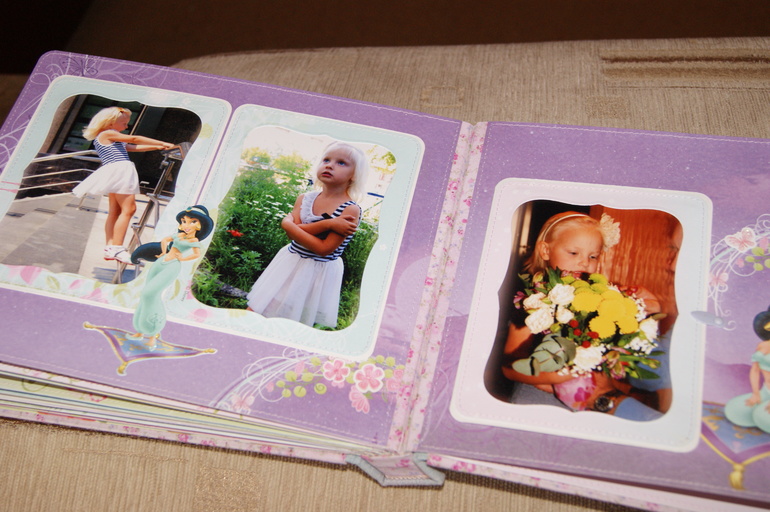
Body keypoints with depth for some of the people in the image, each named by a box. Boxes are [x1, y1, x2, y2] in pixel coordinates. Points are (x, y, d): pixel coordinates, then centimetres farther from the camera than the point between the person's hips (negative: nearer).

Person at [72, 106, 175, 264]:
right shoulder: (107, 134, -3)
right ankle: (117, 248, -18)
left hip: (117, 175, 11)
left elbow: (133, 147, 24)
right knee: (128, 208, -14)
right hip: (119, 171, -11)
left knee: (115, 211, 9)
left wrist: (157, 147, 16)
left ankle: (110, 248, 10)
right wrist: (162, 143, -4)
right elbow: (134, 139, -6)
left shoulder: (113, 139, 26)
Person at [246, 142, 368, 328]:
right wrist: (328, 224, -25)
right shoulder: (305, 198, 0)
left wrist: (289, 224, -19)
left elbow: (323, 249, -22)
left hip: (319, 271, -5)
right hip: (289, 263, 5)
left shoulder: (351, 210, -17)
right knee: (254, 311, 10)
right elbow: (292, 227, -15)